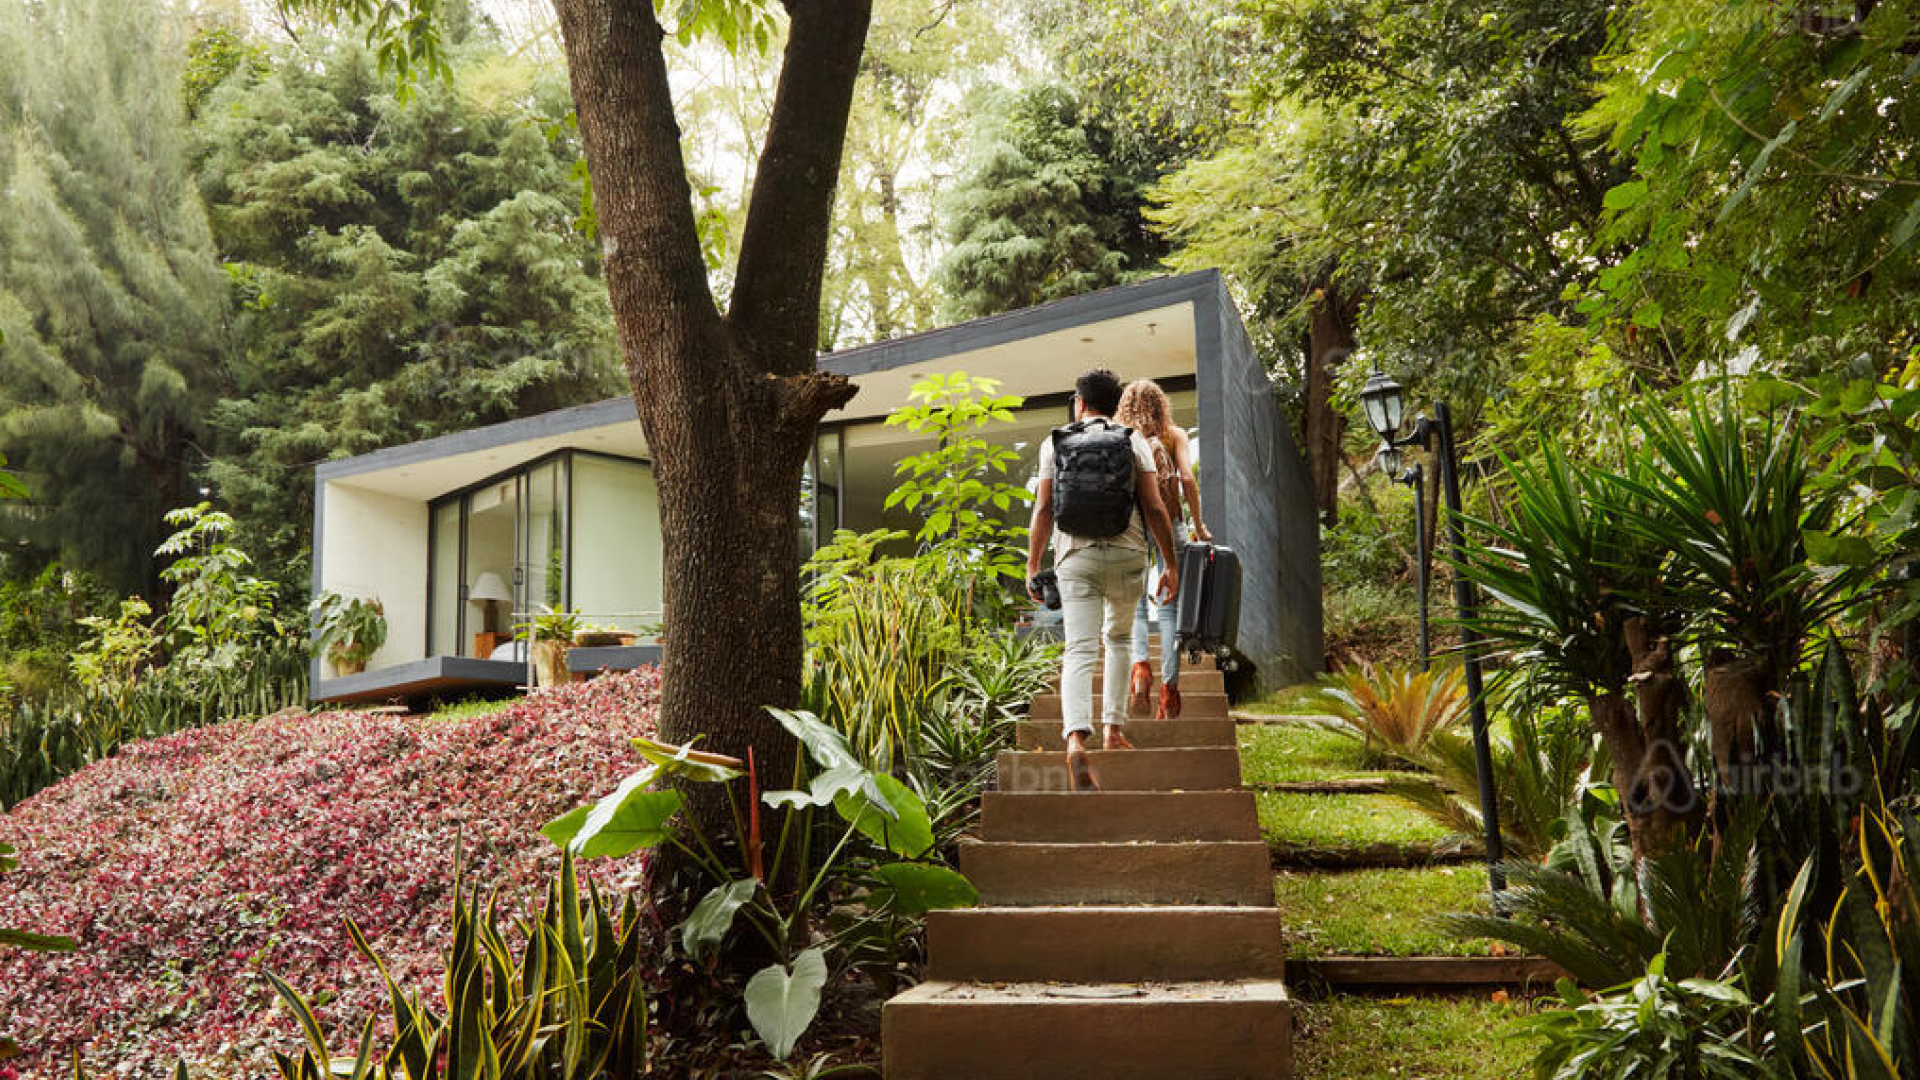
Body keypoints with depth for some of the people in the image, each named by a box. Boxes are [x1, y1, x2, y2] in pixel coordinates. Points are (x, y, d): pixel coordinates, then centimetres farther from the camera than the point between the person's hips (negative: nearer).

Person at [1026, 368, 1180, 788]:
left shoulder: (1054, 443, 7)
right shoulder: (1134, 442, 6)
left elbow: (1043, 510, 2)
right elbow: (1155, 508, 0)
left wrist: (1032, 568, 8)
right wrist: (1172, 564, 5)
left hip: (1076, 556, -1)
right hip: (1127, 553, 1)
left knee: (1080, 651, -7)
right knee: (1118, 639, 23)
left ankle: (1076, 737, -28)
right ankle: (1114, 729, 20)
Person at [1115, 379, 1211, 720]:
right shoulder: (1174, 435, 7)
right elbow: (1187, 478, -4)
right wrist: (1198, 524, 3)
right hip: (1169, 525, 0)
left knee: (1135, 605, 8)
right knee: (1169, 608, 3)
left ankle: (1140, 665, -19)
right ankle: (1169, 688, -2)